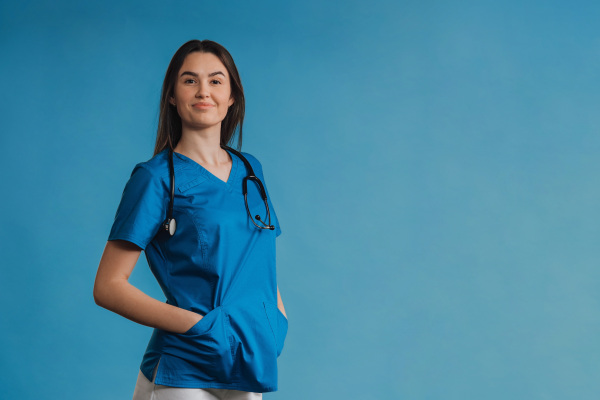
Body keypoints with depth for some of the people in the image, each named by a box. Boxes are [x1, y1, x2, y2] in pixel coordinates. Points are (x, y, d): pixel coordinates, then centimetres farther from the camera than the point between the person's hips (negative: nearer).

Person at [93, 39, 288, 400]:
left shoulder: (250, 170, 9)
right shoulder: (156, 178, -8)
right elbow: (108, 287, -11)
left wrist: (277, 320, 2)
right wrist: (200, 326, -19)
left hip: (250, 371, 6)